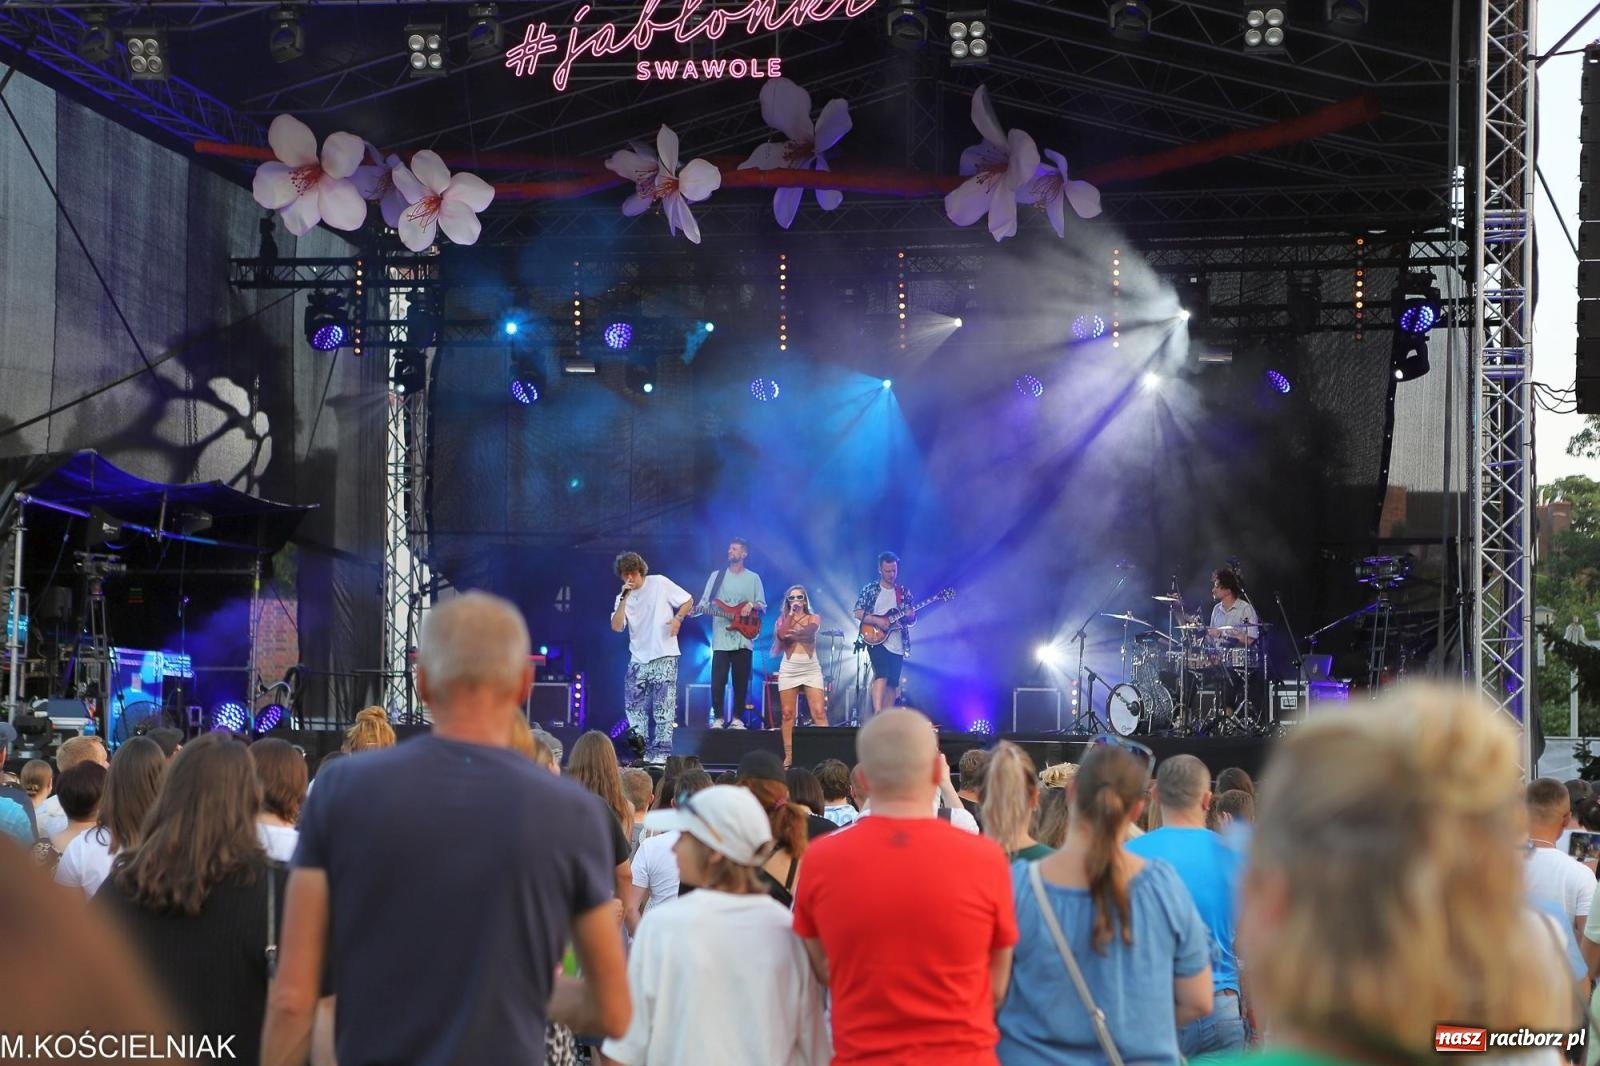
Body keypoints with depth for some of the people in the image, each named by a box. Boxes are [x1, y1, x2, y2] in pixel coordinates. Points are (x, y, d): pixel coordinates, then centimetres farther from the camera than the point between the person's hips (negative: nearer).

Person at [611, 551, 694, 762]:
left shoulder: (659, 583, -2)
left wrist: (677, 619, -13)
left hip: (664, 657, -5)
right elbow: (616, 626, -6)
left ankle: (660, 753, -5)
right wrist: (624, 598, -11)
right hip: (638, 659, 5)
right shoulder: (622, 598, 9)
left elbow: (688, 601, 4)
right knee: (635, 708, 4)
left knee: (663, 708, -6)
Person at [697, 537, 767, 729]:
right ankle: (718, 718, 1)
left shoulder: (753, 578, 10)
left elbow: (763, 606, 9)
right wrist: (695, 609, -17)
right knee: (718, 680, -7)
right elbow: (705, 602, 4)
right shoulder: (717, 575, 9)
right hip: (721, 639, 0)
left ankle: (737, 718, 11)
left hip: (743, 639, 1)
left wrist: (751, 605, -12)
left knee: (741, 681, 2)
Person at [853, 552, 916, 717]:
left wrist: (910, 617, -10)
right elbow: (857, 613, -4)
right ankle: (878, 713, -28)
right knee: (882, 675, -22)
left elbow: (912, 621, 13)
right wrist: (876, 620, -17)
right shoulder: (870, 589, 1)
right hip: (876, 640, -4)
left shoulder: (904, 592, 10)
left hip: (897, 645, 4)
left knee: (893, 682, 4)